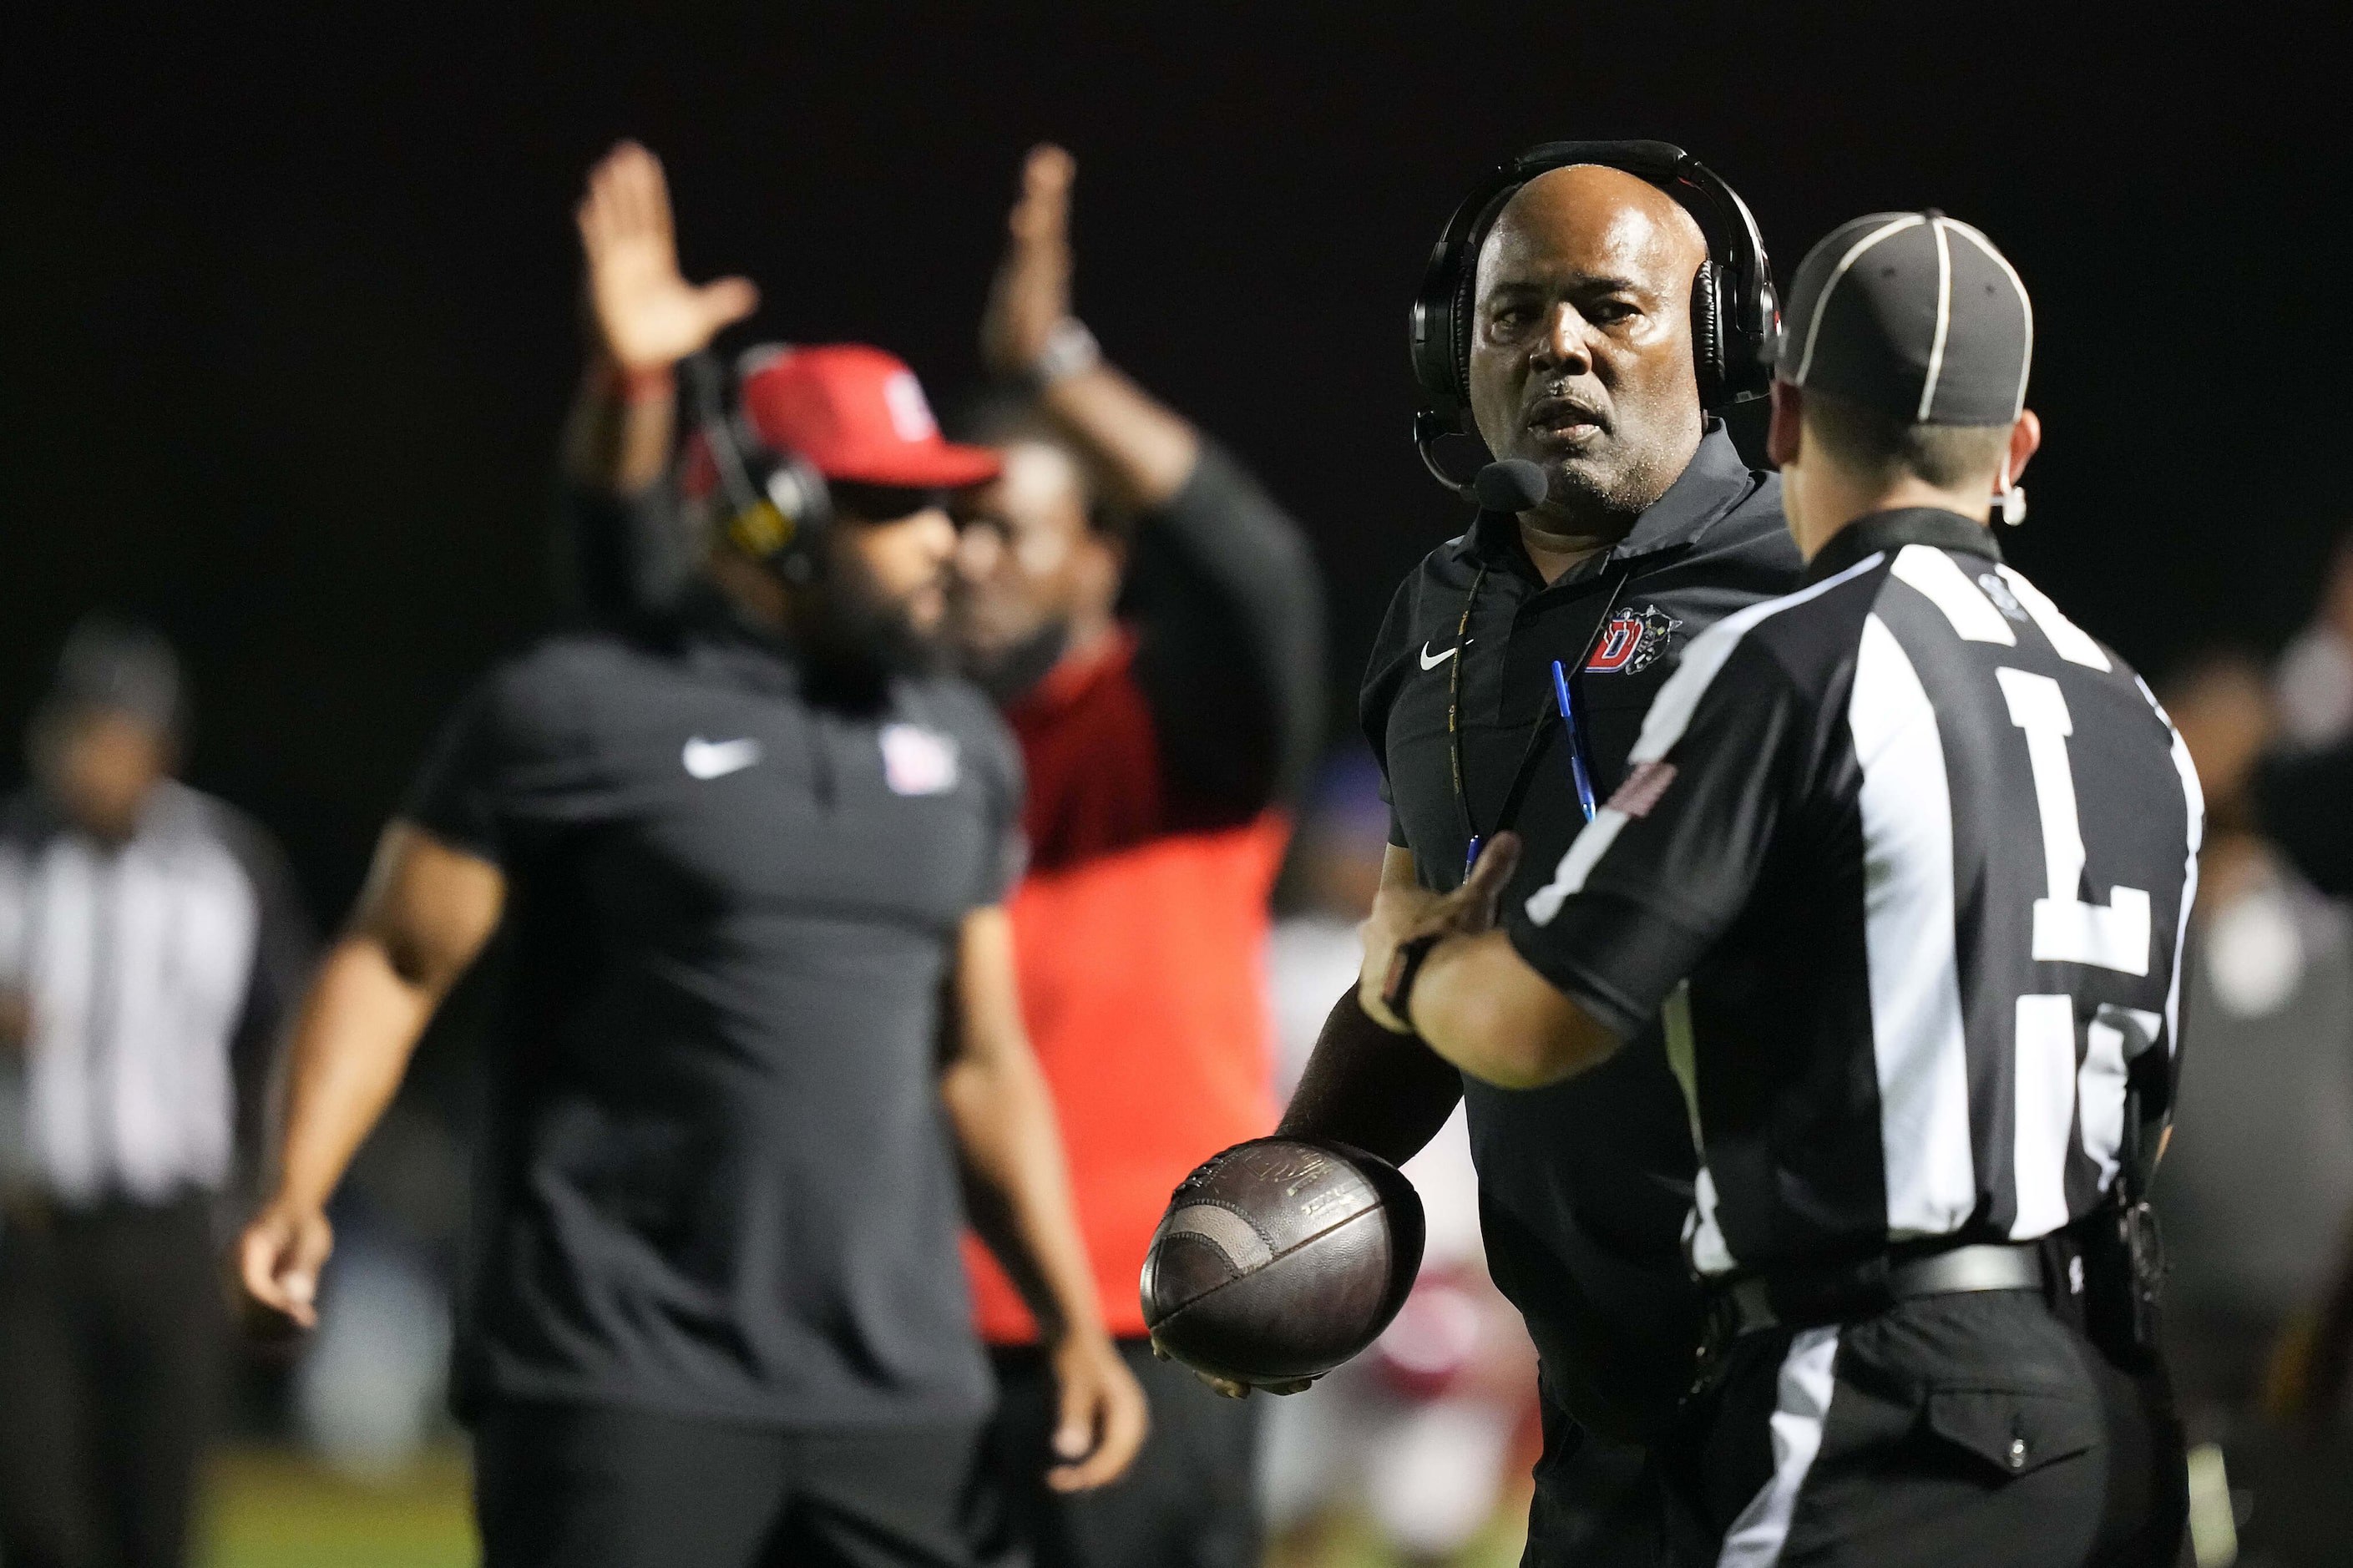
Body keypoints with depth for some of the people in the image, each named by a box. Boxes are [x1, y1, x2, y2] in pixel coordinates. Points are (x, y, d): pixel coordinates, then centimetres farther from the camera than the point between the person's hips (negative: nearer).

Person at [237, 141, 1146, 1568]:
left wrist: (1078, 1325, 17)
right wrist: (298, 1195, -16)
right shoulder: (582, 711, -4)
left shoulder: (961, 747, 13)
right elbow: (393, 961, -2)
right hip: (629, 1381, -6)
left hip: (897, 1395, 6)